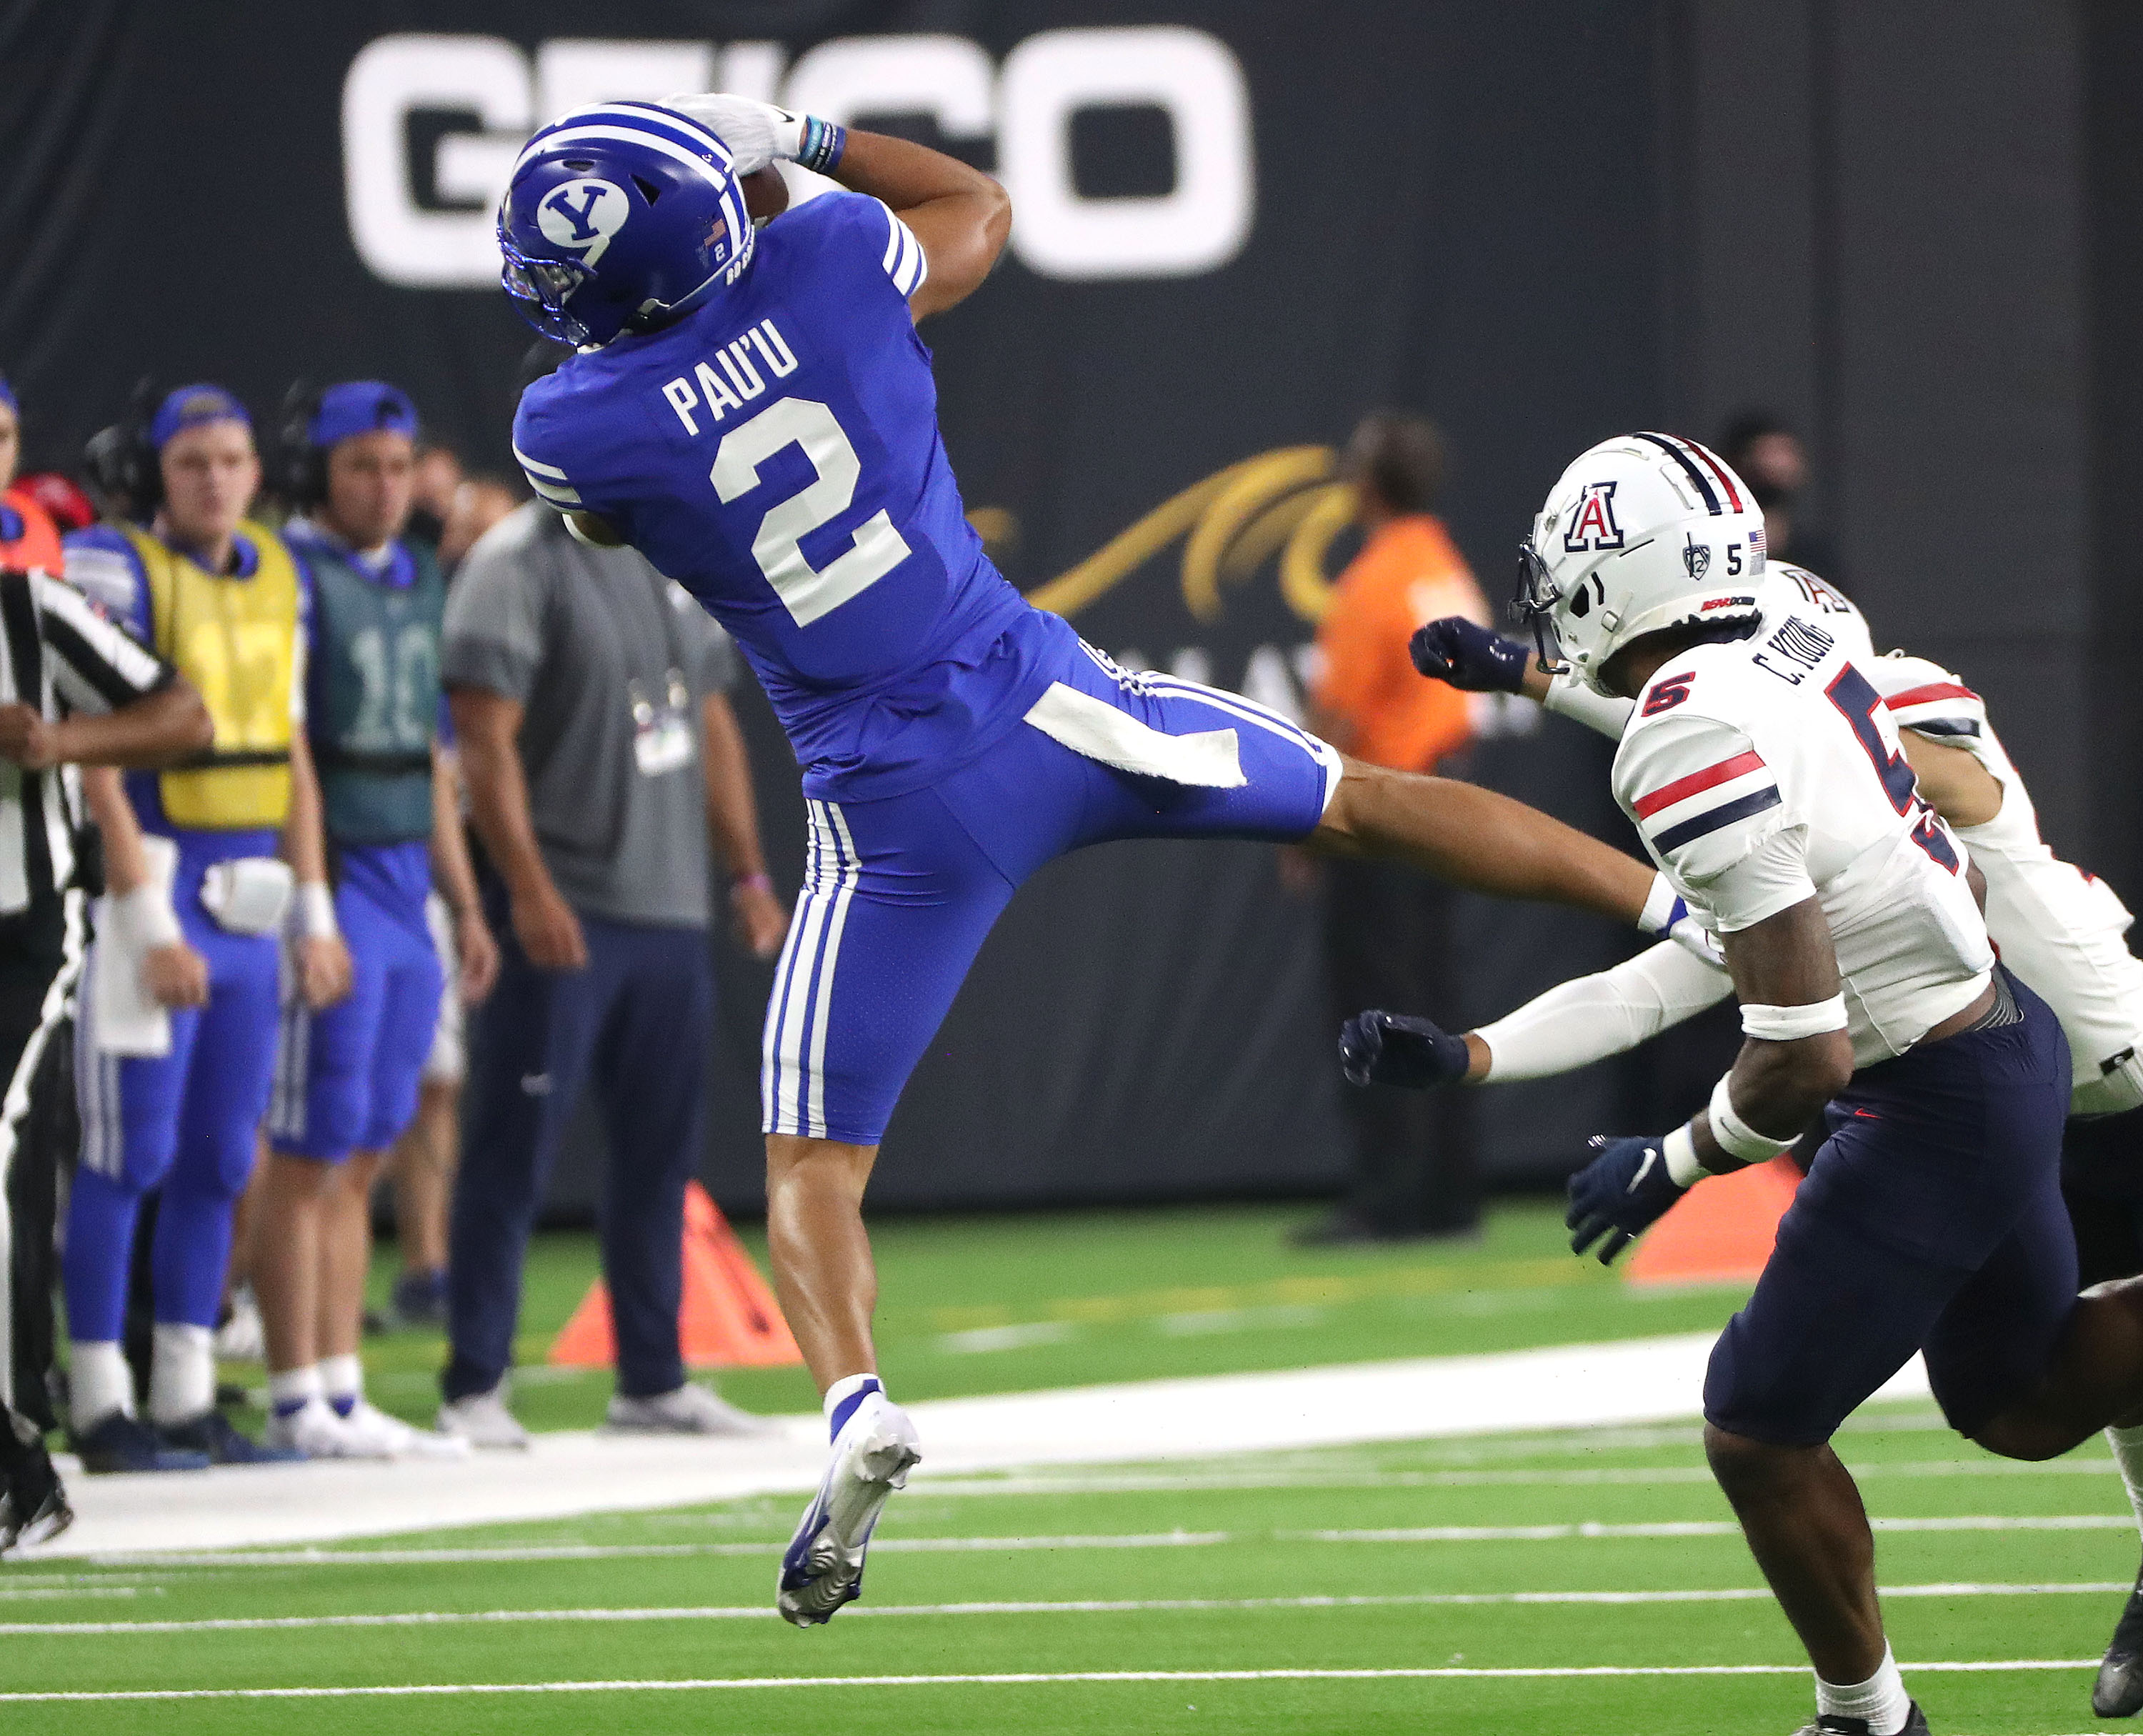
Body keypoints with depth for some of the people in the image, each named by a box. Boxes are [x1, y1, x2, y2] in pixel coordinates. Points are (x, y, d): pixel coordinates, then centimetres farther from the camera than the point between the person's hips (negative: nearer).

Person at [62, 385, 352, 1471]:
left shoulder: (275, 576, 12)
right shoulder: (114, 568, -10)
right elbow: (98, 761, -14)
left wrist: (316, 912, 12)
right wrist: (150, 923, -18)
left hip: (249, 897, 7)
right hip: (154, 884, -7)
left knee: (218, 1160, 8)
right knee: (131, 1155, -5)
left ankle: (185, 1400, 14)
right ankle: (99, 1406, 0)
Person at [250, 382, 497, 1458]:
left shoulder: (418, 582, 16)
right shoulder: (290, 576, -9)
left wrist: (465, 903, 20)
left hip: (407, 883, 8)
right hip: (328, 878, -8)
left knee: (360, 1160, 9)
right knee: (310, 1154, -5)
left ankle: (341, 1395, 12)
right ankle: (297, 1403, -2)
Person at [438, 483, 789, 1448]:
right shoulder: (518, 566, -9)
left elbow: (712, 730, 22)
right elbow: (485, 740, -15)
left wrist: (747, 873, 17)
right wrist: (527, 887, -22)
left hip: (671, 909, 7)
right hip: (563, 912, -7)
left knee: (659, 1151, 11)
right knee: (512, 1153, -5)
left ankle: (652, 1382, 19)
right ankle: (474, 1387, -1)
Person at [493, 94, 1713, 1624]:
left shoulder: (576, 427, -12)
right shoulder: (822, 266, -7)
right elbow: (981, 208, 18)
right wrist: (797, 138, 24)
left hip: (897, 803, -2)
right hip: (1045, 706, 2)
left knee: (812, 1159, 6)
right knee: (1360, 800, 19)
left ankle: (856, 1404, -19)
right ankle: (1683, 898, 21)